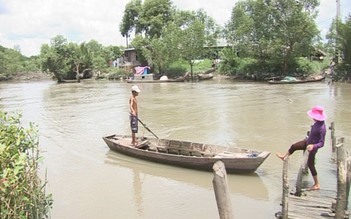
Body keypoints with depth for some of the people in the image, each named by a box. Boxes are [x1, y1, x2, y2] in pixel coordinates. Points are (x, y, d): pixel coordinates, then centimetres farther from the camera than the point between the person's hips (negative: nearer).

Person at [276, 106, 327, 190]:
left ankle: (317, 184, 20)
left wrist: (313, 146, -43)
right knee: (293, 146, 19)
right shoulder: (317, 123, -9)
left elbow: (321, 143, -30)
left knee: (310, 164, 5)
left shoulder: (322, 128, -34)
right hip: (308, 142, 8)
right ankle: (284, 156, 49)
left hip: (313, 147, -8)